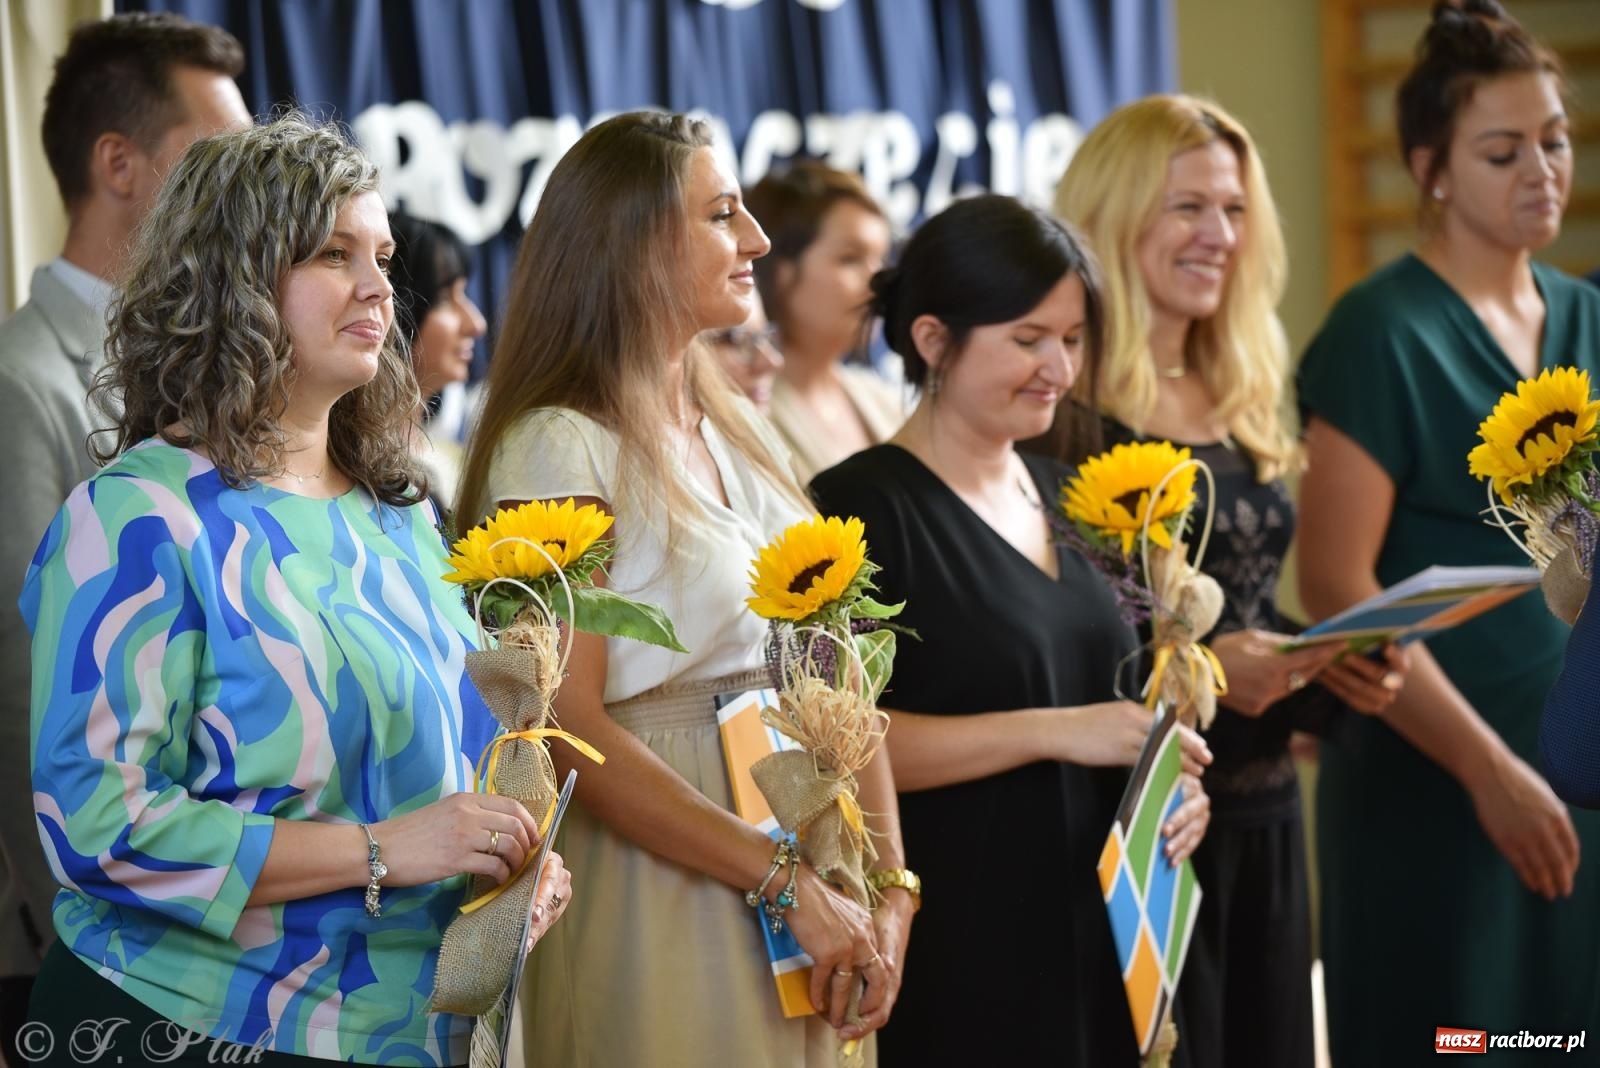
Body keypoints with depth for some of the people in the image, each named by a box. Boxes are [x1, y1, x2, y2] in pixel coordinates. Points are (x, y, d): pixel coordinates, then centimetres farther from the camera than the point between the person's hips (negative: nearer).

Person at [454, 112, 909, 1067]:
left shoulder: (740, 430, 11)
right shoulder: (559, 448, -11)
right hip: (659, 896, -7)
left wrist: (889, 888, -3)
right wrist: (788, 879, -18)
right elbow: (570, 732, -18)